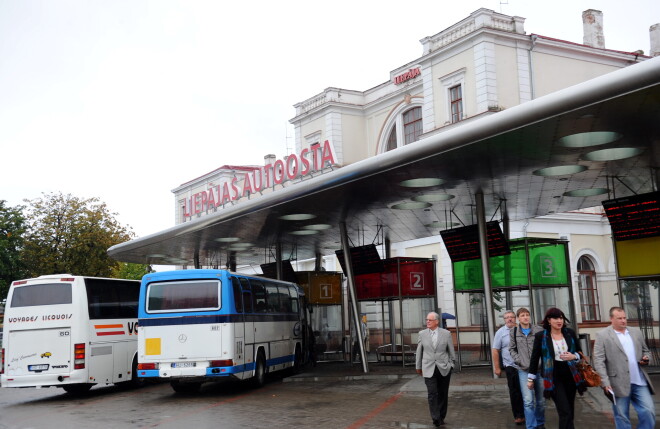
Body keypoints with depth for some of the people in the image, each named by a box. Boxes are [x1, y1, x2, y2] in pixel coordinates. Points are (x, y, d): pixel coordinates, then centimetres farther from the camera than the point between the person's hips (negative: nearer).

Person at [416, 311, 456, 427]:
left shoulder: (446, 334, -1)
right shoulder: (422, 334, 1)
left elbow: (451, 351, 7)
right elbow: (419, 352, 8)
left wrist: (451, 364, 11)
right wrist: (418, 366, 13)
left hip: (444, 369, 1)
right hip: (429, 369, -1)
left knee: (443, 394, 9)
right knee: (432, 394, -11)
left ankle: (441, 417, 23)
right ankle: (436, 419, -10)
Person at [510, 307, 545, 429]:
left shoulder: (539, 330, 0)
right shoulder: (514, 332, 5)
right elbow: (512, 349, 10)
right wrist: (519, 361, -3)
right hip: (524, 370, 0)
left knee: (541, 400, 10)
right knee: (528, 401, -10)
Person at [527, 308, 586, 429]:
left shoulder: (570, 333, 3)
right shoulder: (541, 336, -6)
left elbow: (580, 352, 12)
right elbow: (535, 358, 0)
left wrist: (573, 356, -11)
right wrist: (531, 378, 2)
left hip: (570, 376, 4)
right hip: (553, 378, -4)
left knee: (570, 411, 11)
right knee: (565, 413, -10)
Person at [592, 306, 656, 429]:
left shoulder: (636, 332, 12)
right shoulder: (602, 335, -4)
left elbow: (645, 350, 23)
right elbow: (598, 361, -8)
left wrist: (646, 358, -1)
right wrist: (605, 382, -15)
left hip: (639, 382, 4)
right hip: (619, 384, -4)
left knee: (649, 412, -1)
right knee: (622, 417, 5)